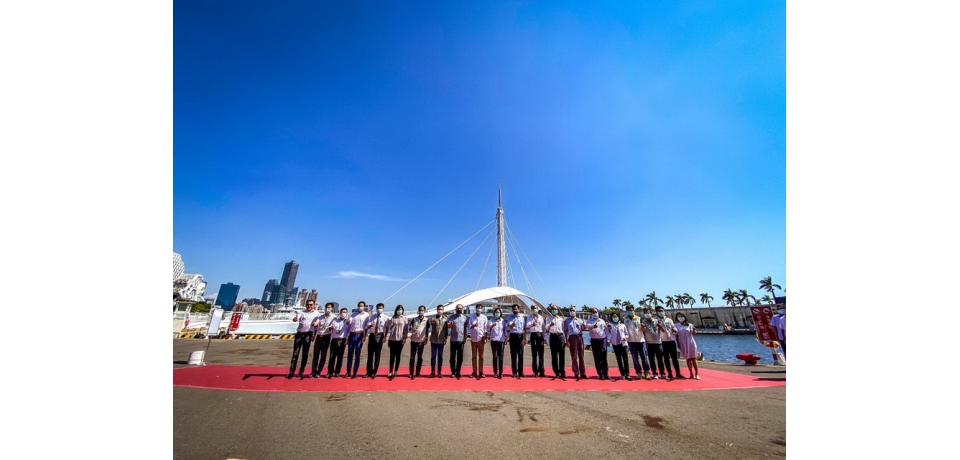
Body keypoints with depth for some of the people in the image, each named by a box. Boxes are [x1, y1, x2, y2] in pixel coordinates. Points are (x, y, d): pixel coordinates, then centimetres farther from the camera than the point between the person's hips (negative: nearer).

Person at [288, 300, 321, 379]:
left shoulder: (317, 313, 8)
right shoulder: (302, 312, 10)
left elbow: (317, 324, 8)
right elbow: (294, 320, -6)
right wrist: (295, 318, -29)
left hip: (308, 334, -1)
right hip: (299, 334, 1)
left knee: (305, 354, 3)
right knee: (295, 353, 1)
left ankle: (301, 372, 11)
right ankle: (291, 372, 6)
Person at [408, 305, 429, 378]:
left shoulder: (426, 320, 0)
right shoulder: (414, 319, 1)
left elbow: (427, 331, 6)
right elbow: (410, 328, 3)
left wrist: (426, 339, 3)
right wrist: (411, 328, -20)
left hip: (421, 341, 0)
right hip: (414, 340, 0)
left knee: (420, 357, 8)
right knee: (412, 357, 3)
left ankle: (417, 373, 17)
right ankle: (411, 373, 10)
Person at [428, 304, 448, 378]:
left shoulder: (445, 320, 5)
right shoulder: (433, 318, -1)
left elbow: (446, 330, 7)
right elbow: (430, 322, -25)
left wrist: (445, 339, 0)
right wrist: (432, 321, -48)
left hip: (441, 341, 1)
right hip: (434, 340, -1)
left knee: (440, 356, 6)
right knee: (433, 356, 4)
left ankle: (439, 372, 15)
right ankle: (432, 371, 15)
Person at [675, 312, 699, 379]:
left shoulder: (689, 325, 2)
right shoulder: (676, 326, 2)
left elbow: (694, 334, -5)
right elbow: (676, 336, 2)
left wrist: (694, 330, -25)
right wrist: (678, 344, -3)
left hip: (690, 343, 0)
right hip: (683, 344, 1)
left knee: (693, 359, 1)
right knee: (688, 359, 6)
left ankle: (697, 374, 8)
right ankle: (691, 374, 12)